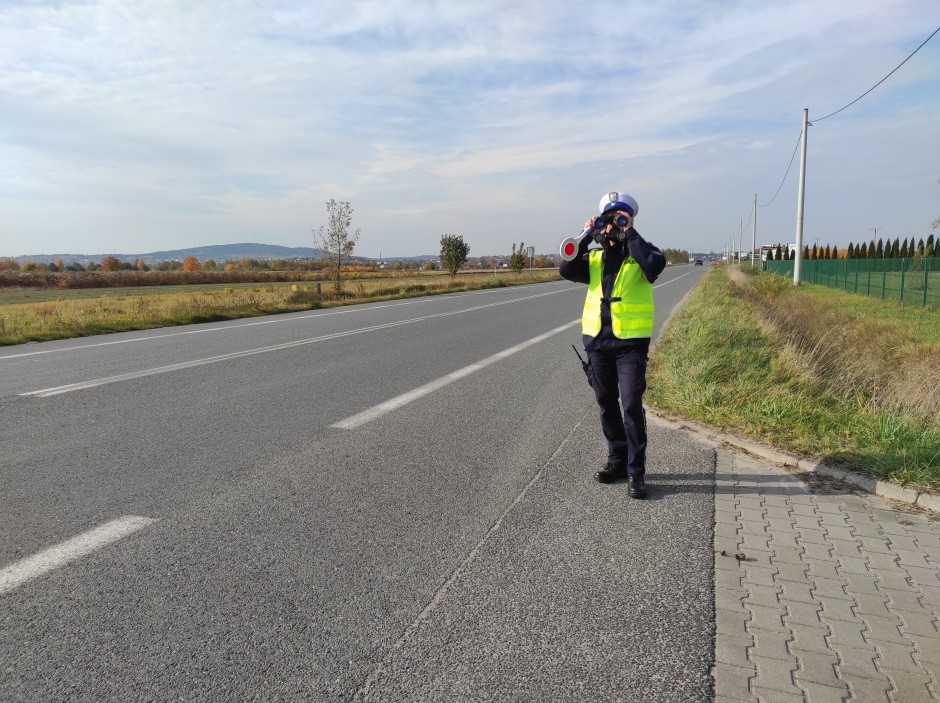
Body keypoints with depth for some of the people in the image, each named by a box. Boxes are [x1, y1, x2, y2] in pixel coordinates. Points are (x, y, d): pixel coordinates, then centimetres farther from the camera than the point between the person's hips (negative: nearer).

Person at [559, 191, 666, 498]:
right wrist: (586, 237, -10)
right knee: (607, 404, 13)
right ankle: (617, 460, 27)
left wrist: (628, 235, -18)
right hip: (597, 340, 5)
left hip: (631, 341, -5)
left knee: (632, 406, -7)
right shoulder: (594, 254, 10)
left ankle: (636, 471, 2)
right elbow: (567, 270, -6)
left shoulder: (639, 250, -1)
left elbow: (656, 264, -24)